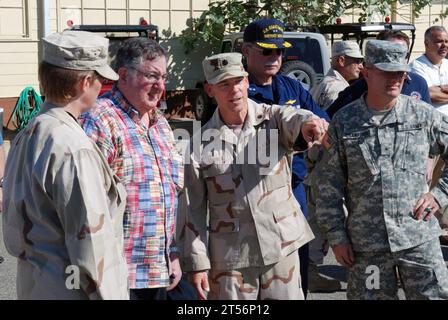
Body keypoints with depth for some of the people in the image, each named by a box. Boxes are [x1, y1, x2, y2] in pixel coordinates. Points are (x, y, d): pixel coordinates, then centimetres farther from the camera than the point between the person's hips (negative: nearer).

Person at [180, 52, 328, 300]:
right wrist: (197, 262, -2)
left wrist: (308, 122, -50)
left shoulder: (274, 118, -1)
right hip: (229, 257, 0)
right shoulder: (201, 143, -1)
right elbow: (194, 208, 1)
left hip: (281, 247, 1)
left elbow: (294, 118, -25)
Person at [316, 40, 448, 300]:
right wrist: (337, 236, 1)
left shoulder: (423, 115, 1)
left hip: (420, 239, 0)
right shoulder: (344, 122, 1)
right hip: (366, 245, 0)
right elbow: (330, 185, 3)